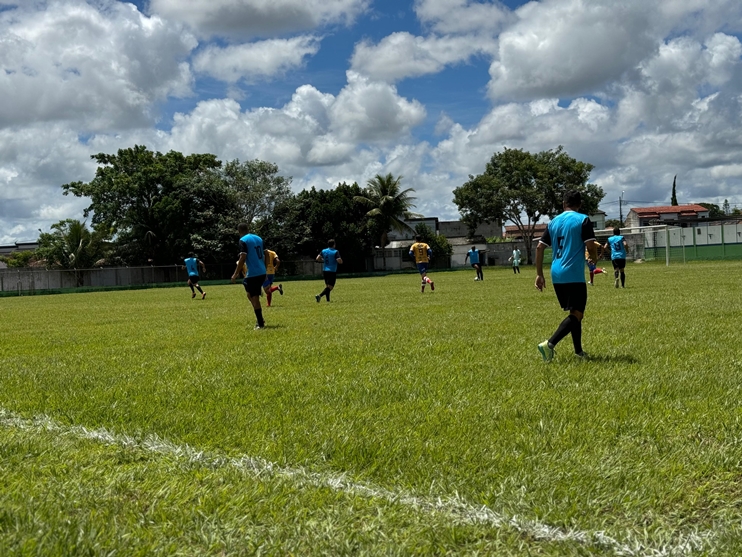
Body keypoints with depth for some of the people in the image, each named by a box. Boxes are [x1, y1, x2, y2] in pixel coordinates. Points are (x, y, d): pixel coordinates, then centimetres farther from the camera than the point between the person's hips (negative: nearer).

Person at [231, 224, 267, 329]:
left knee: (254, 298, -1)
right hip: (262, 273, 8)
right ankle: (260, 319, 19)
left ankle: (261, 324, 1)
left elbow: (243, 258, -17)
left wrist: (236, 273, -12)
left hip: (253, 273, -8)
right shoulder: (258, 238, 13)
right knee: (250, 295, 22)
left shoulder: (243, 240, -9)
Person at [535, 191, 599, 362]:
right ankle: (549, 344, -22)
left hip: (557, 275, 7)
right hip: (574, 275, -7)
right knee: (577, 314, -6)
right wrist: (594, 258, 11)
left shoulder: (554, 222, 13)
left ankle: (578, 351, 21)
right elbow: (590, 246, -12)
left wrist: (539, 274, 12)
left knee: (574, 312, 18)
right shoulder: (583, 220, -3)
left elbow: (539, 247, 9)